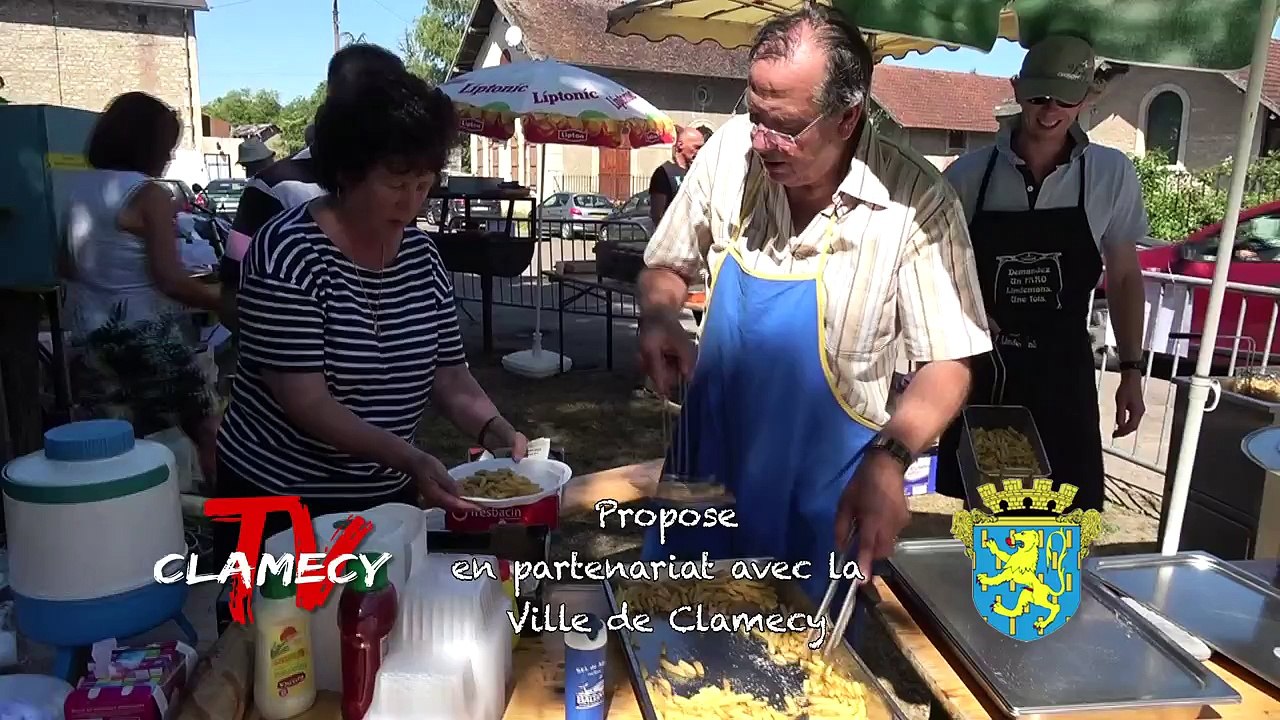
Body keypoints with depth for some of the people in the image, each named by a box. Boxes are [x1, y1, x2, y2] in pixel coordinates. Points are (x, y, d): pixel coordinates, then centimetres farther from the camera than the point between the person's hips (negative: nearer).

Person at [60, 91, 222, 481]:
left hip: (89, 335, 8)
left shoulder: (81, 186, 9)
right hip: (145, 333, -8)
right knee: (207, 429, 4)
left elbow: (67, 267, 18)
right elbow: (170, 279, -20)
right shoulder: (149, 195, -14)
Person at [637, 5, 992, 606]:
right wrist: (659, 318, -15)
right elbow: (667, 265, 5)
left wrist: (890, 457, -29)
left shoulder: (916, 202, -19)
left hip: (822, 493, -3)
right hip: (705, 454, 3)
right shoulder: (728, 150, -9)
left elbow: (949, 361, -14)